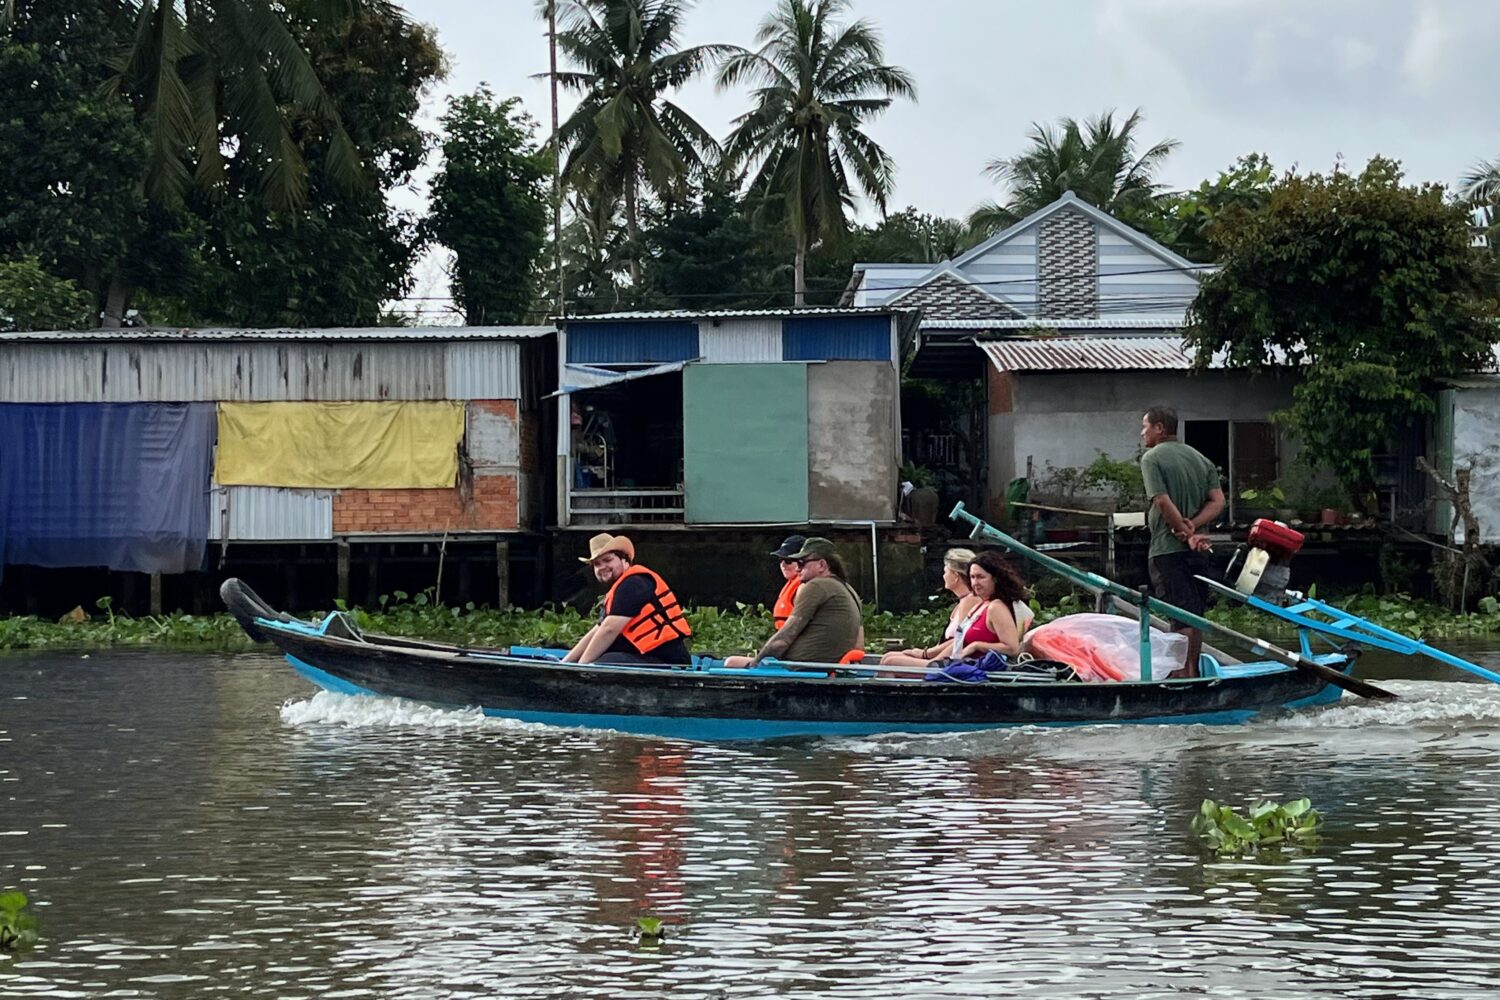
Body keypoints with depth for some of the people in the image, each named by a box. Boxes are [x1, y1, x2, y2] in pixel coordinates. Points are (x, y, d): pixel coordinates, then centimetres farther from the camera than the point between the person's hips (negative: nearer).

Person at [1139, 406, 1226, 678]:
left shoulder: (1152, 458, -8)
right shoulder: (1200, 459, 13)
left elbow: (1163, 502, -18)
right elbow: (1218, 501, 4)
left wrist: (1185, 532, -11)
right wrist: (1193, 526, -7)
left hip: (1167, 550, -7)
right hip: (1197, 552, 7)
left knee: (1180, 617, -8)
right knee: (1195, 614, 14)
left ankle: (1182, 675, -8)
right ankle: (1193, 672, 22)